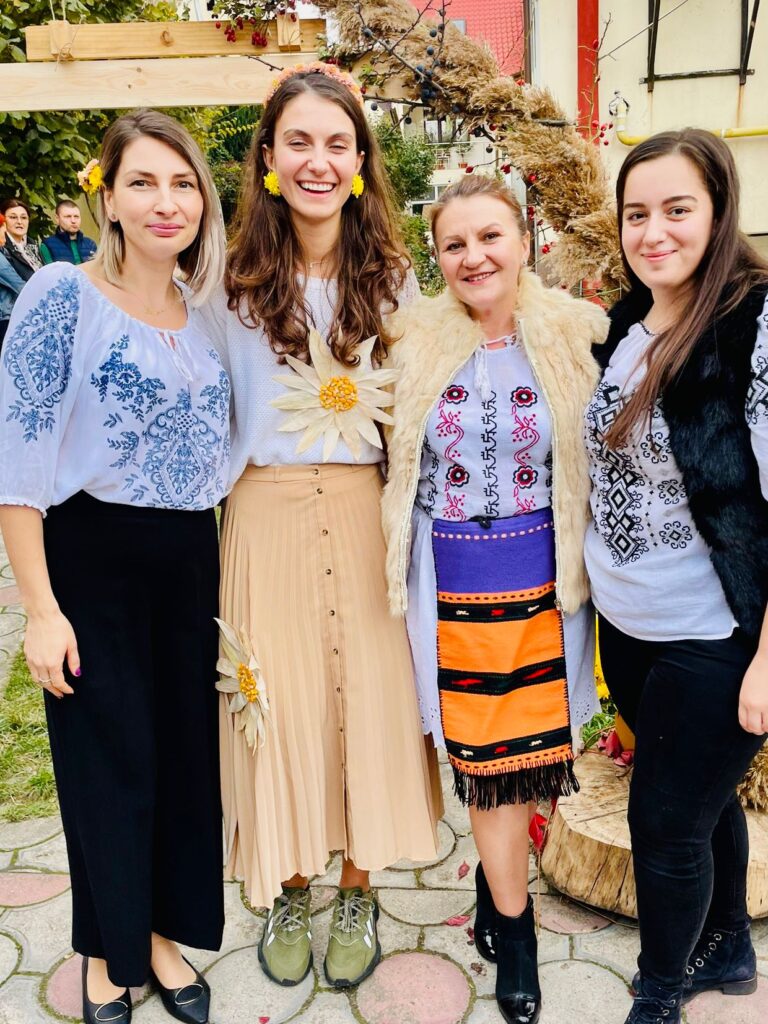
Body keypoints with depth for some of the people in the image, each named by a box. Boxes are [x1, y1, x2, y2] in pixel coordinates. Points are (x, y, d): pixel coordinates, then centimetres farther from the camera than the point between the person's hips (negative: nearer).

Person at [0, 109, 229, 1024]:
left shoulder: (206, 311, 8)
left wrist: (223, 573, 10)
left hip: (190, 560, 5)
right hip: (91, 558, -5)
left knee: (185, 751, 12)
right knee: (107, 760, 8)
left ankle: (163, 932, 37)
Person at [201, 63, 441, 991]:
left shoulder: (392, 278, 4)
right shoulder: (236, 280, 1)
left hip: (364, 514, 1)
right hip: (266, 515, 0)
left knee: (368, 695, 7)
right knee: (277, 702, 9)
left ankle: (357, 895, 31)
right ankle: (288, 893, 33)